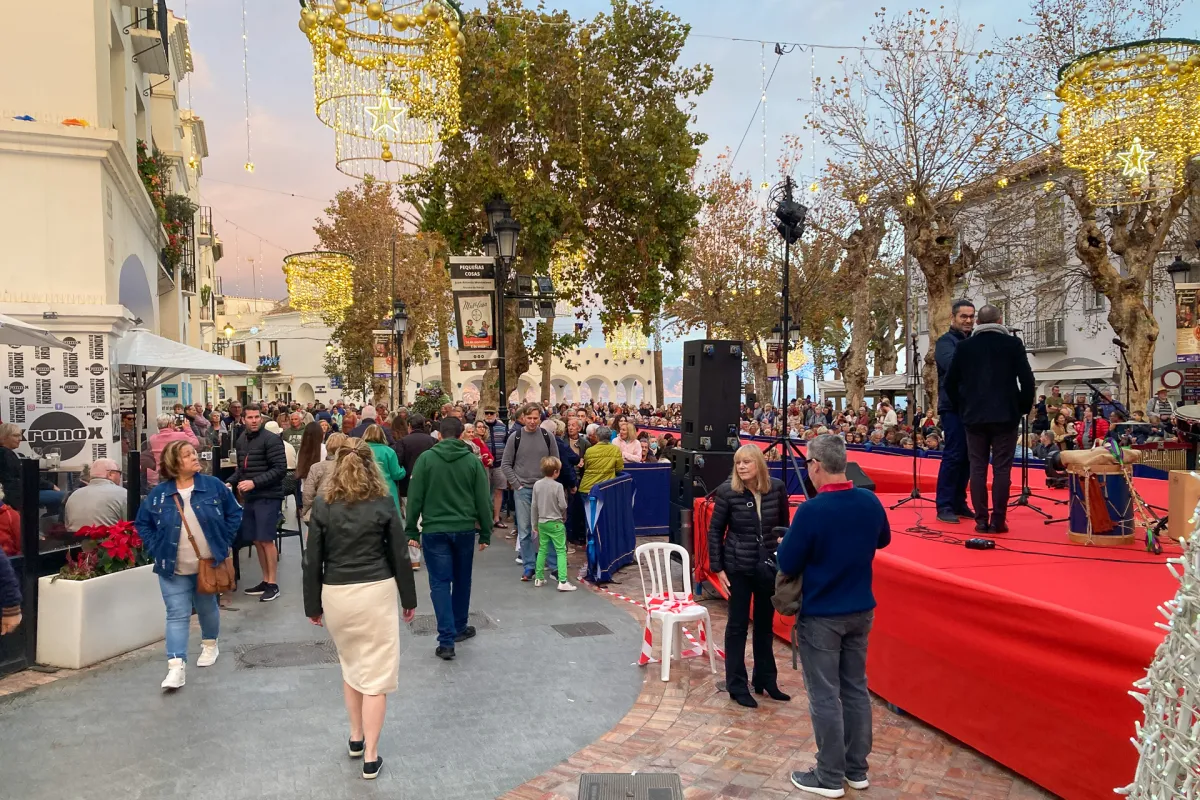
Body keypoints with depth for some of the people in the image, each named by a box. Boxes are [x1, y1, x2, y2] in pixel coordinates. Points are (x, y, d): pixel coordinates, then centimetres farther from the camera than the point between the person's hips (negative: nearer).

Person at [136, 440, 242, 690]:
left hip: (208, 564, 1)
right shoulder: (158, 494, -6)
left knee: (207, 608, 18)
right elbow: (142, 523, 6)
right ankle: (176, 667, -6)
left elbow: (234, 513, 2)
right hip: (173, 568, -1)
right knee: (177, 615, -4)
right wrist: (156, 550, -4)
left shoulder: (213, 486, -7)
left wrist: (225, 543, -3)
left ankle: (210, 644, 42)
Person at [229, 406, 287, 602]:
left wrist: (255, 482, -20)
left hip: (268, 496, -7)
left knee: (266, 540, -6)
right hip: (249, 497, 7)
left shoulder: (271, 439, -12)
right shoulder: (241, 440, 11)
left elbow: (280, 469, -17)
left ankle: (272, 584, 3)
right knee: (256, 541, 11)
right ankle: (265, 580, 21)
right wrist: (231, 483, 6)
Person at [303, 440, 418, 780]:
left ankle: (356, 737, 35)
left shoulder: (322, 504, -2)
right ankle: (370, 756, 10)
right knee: (376, 673, 6)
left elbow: (313, 560, 0)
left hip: (336, 594, 2)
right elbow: (399, 555, -1)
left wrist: (312, 605, 10)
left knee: (350, 666, 24)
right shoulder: (383, 501, -5)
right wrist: (409, 599, 9)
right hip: (375, 592, -2)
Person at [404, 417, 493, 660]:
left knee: (440, 583, 2)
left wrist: (411, 531, 2)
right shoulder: (472, 460, -2)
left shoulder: (426, 458, -5)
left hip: (434, 530, -2)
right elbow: (483, 500, -1)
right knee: (462, 581, 19)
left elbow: (415, 497, -5)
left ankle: (446, 640, -5)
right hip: (464, 529, 2)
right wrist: (485, 533, 7)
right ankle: (459, 628, 33)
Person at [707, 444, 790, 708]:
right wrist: (717, 568, -7)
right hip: (738, 567, -3)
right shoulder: (728, 492, -12)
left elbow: (784, 524, 9)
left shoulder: (777, 488, -5)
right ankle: (737, 686, 16)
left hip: (770, 566, 3)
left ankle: (765, 679, 30)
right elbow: (715, 531, -5)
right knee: (737, 625, 5)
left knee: (765, 624, 15)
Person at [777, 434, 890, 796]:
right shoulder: (870, 502, -4)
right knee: (856, 689, 16)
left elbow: (787, 565, -14)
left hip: (820, 616, -6)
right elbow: (883, 539, 17)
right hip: (861, 610, 6)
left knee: (825, 697, 5)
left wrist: (784, 542, 4)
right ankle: (857, 770, 28)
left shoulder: (811, 511, -23)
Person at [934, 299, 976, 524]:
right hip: (953, 406, -6)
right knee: (953, 455, -8)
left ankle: (959, 503, 15)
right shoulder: (946, 341, -1)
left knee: (968, 456, 8)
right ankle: (944, 506, -4)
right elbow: (952, 365, -21)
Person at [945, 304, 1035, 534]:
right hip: (1005, 415, -1)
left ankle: (981, 520, 4)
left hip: (974, 416, 2)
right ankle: (998, 521, 0)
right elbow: (1027, 380, -4)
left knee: (977, 468, 5)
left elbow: (950, 382, 5)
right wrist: (1023, 408, 9)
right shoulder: (1013, 343, -1)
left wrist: (961, 409, 16)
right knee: (1002, 469, 1)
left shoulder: (964, 346, 4)